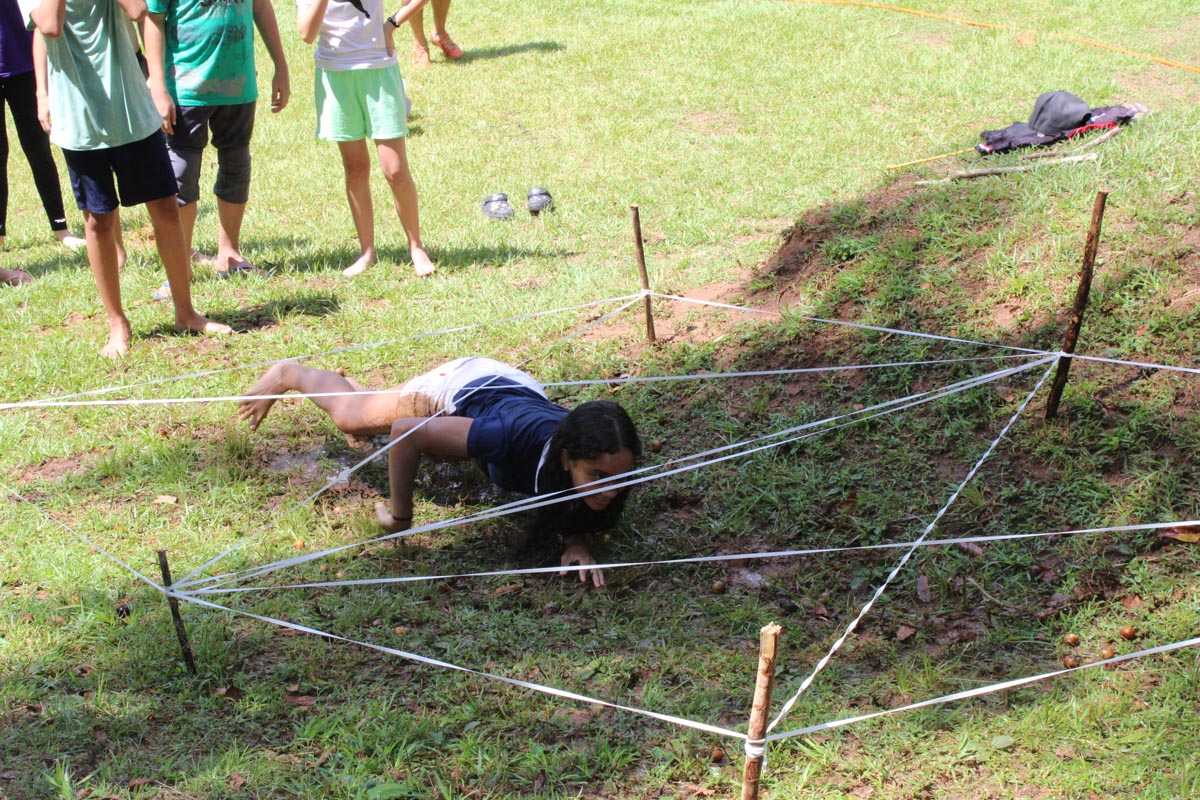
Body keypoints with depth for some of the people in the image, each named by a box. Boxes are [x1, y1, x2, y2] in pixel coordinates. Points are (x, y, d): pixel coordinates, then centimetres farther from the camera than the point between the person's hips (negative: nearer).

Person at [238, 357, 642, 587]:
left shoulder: (603, 457, -40)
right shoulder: (518, 439, -51)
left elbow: (573, 512, -16)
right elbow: (404, 431, -40)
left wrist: (577, 542, -38)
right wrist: (400, 516, -31)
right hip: (463, 386, -5)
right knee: (349, 415, 22)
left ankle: (351, 383, 64)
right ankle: (290, 374, 51)